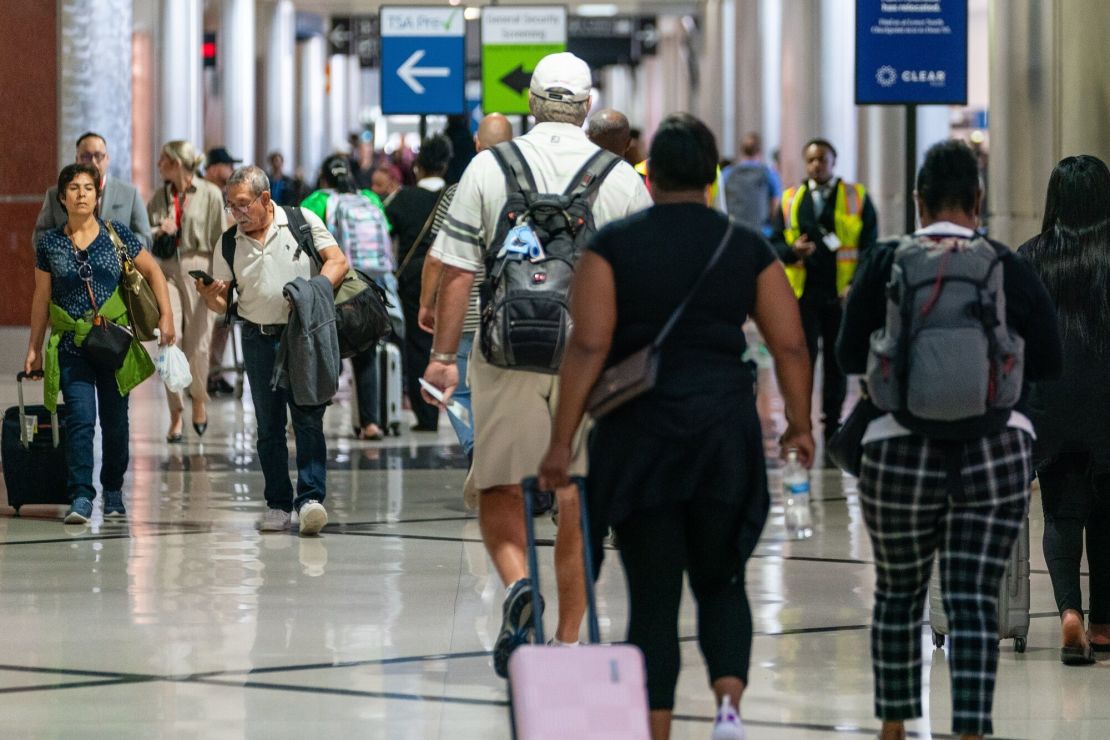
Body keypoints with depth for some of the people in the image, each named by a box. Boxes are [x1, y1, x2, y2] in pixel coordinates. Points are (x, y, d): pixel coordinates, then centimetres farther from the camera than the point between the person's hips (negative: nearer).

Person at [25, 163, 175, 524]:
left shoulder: (116, 234, 1)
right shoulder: (49, 243, 4)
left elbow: (152, 271, 9)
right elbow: (42, 298, 11)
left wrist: (166, 315, 0)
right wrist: (34, 348, 12)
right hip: (71, 344, 0)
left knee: (114, 419, 6)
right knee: (80, 418, -13)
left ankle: (113, 492, 22)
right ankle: (80, 497, -14)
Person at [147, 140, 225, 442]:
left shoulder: (209, 194, -1)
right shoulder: (159, 196, 10)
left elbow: (219, 239, -3)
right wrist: (157, 232, -7)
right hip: (166, 272, 3)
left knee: (197, 344, 0)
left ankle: (199, 399, 28)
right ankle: (175, 417, -3)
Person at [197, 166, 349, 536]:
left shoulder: (302, 222, 1)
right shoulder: (229, 244, 10)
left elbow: (337, 261, -4)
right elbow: (222, 303, 11)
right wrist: (210, 296, -13)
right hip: (259, 341, 4)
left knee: (308, 419, -11)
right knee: (269, 426, 5)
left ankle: (311, 498, -15)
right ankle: (278, 505, 10)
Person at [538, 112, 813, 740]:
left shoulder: (613, 245, -1)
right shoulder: (748, 247, 4)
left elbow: (589, 347, -9)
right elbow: (791, 345, 1)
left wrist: (562, 441, -7)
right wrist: (800, 425, 14)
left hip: (638, 435, -1)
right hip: (726, 431, 1)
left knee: (653, 596, 5)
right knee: (721, 582, 15)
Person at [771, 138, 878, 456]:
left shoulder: (856, 198, 4)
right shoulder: (790, 199, 8)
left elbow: (869, 246, 2)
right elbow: (775, 242, 10)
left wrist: (857, 285, -11)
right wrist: (793, 250, -13)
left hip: (843, 297, 0)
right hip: (802, 295, 0)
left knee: (837, 367, 7)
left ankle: (832, 435, 16)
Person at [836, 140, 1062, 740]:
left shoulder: (884, 264, -5)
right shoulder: (1012, 269, -3)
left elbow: (850, 356, -1)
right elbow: (1048, 364, 1)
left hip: (901, 453, 0)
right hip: (997, 450, 0)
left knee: (898, 593, 16)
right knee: (974, 600, -1)